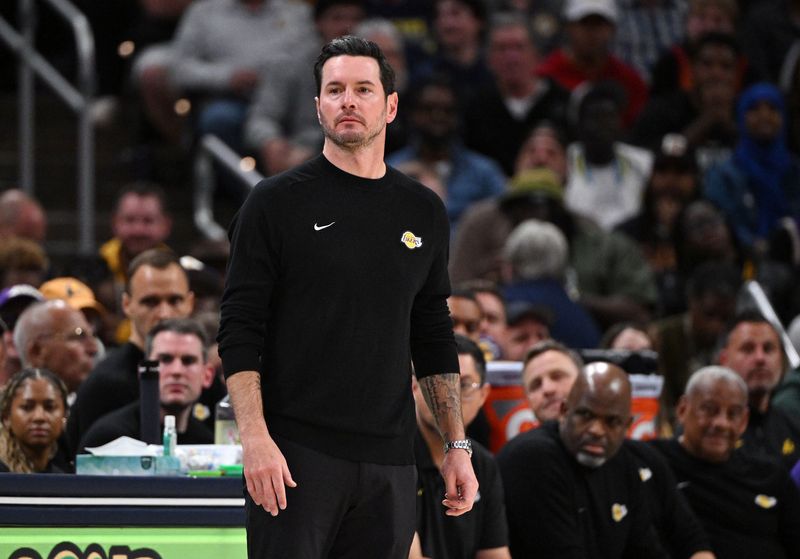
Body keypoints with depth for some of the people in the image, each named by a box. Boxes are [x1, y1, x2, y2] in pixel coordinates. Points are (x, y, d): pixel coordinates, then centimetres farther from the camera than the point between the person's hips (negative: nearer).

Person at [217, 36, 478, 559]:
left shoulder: (423, 212, 13)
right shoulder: (277, 203, -1)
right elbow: (240, 330, -5)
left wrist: (457, 444, 11)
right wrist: (255, 437, -16)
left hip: (388, 460, 4)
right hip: (296, 455, -4)